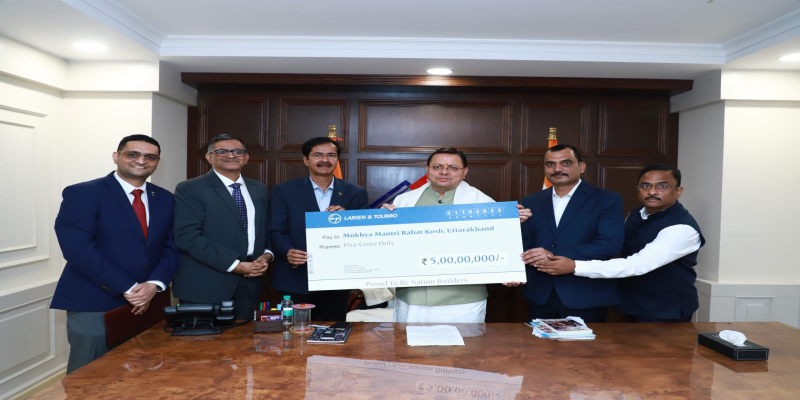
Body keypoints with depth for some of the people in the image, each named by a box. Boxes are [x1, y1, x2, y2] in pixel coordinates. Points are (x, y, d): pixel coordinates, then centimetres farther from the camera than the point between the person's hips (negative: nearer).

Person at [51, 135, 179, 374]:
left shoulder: (165, 199, 10)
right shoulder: (81, 194, -7)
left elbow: (172, 248, 7)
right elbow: (79, 250, -17)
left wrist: (155, 285, -12)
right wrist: (128, 289, -18)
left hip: (149, 304, 5)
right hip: (93, 307, -4)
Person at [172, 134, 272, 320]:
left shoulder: (259, 189, 12)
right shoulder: (189, 189, -5)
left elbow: (268, 229, 17)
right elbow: (188, 237, -15)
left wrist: (267, 255, -5)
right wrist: (235, 265, -18)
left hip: (249, 283, 5)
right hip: (205, 285, -5)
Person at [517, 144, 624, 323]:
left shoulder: (607, 200, -4)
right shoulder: (531, 202, 9)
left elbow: (610, 244, -15)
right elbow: (523, 242, 11)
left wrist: (554, 256, -23)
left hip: (586, 297, -3)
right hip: (540, 296, 4)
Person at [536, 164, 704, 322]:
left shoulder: (683, 228, -25)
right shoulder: (635, 214, 1)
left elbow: (638, 265, -34)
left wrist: (575, 267, -36)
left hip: (665, 313, -7)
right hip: (633, 307, 7)